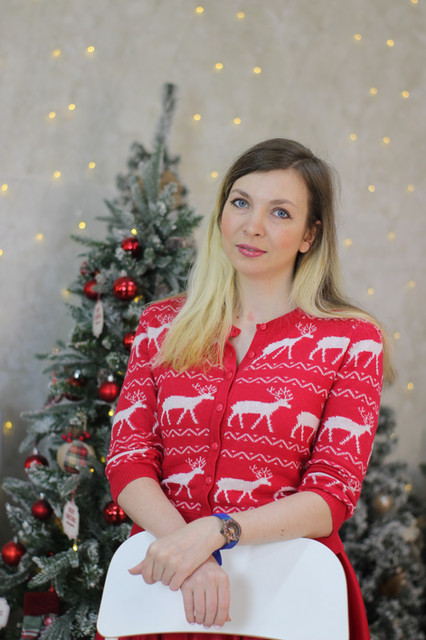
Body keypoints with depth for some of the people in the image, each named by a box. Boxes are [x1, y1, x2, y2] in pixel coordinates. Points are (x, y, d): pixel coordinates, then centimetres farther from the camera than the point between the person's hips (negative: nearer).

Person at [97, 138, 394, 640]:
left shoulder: (351, 340, 1)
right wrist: (185, 546, -15)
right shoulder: (163, 325, 10)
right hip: (165, 580, 2)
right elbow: (128, 459, 4)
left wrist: (213, 532, -17)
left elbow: (333, 496, -4)